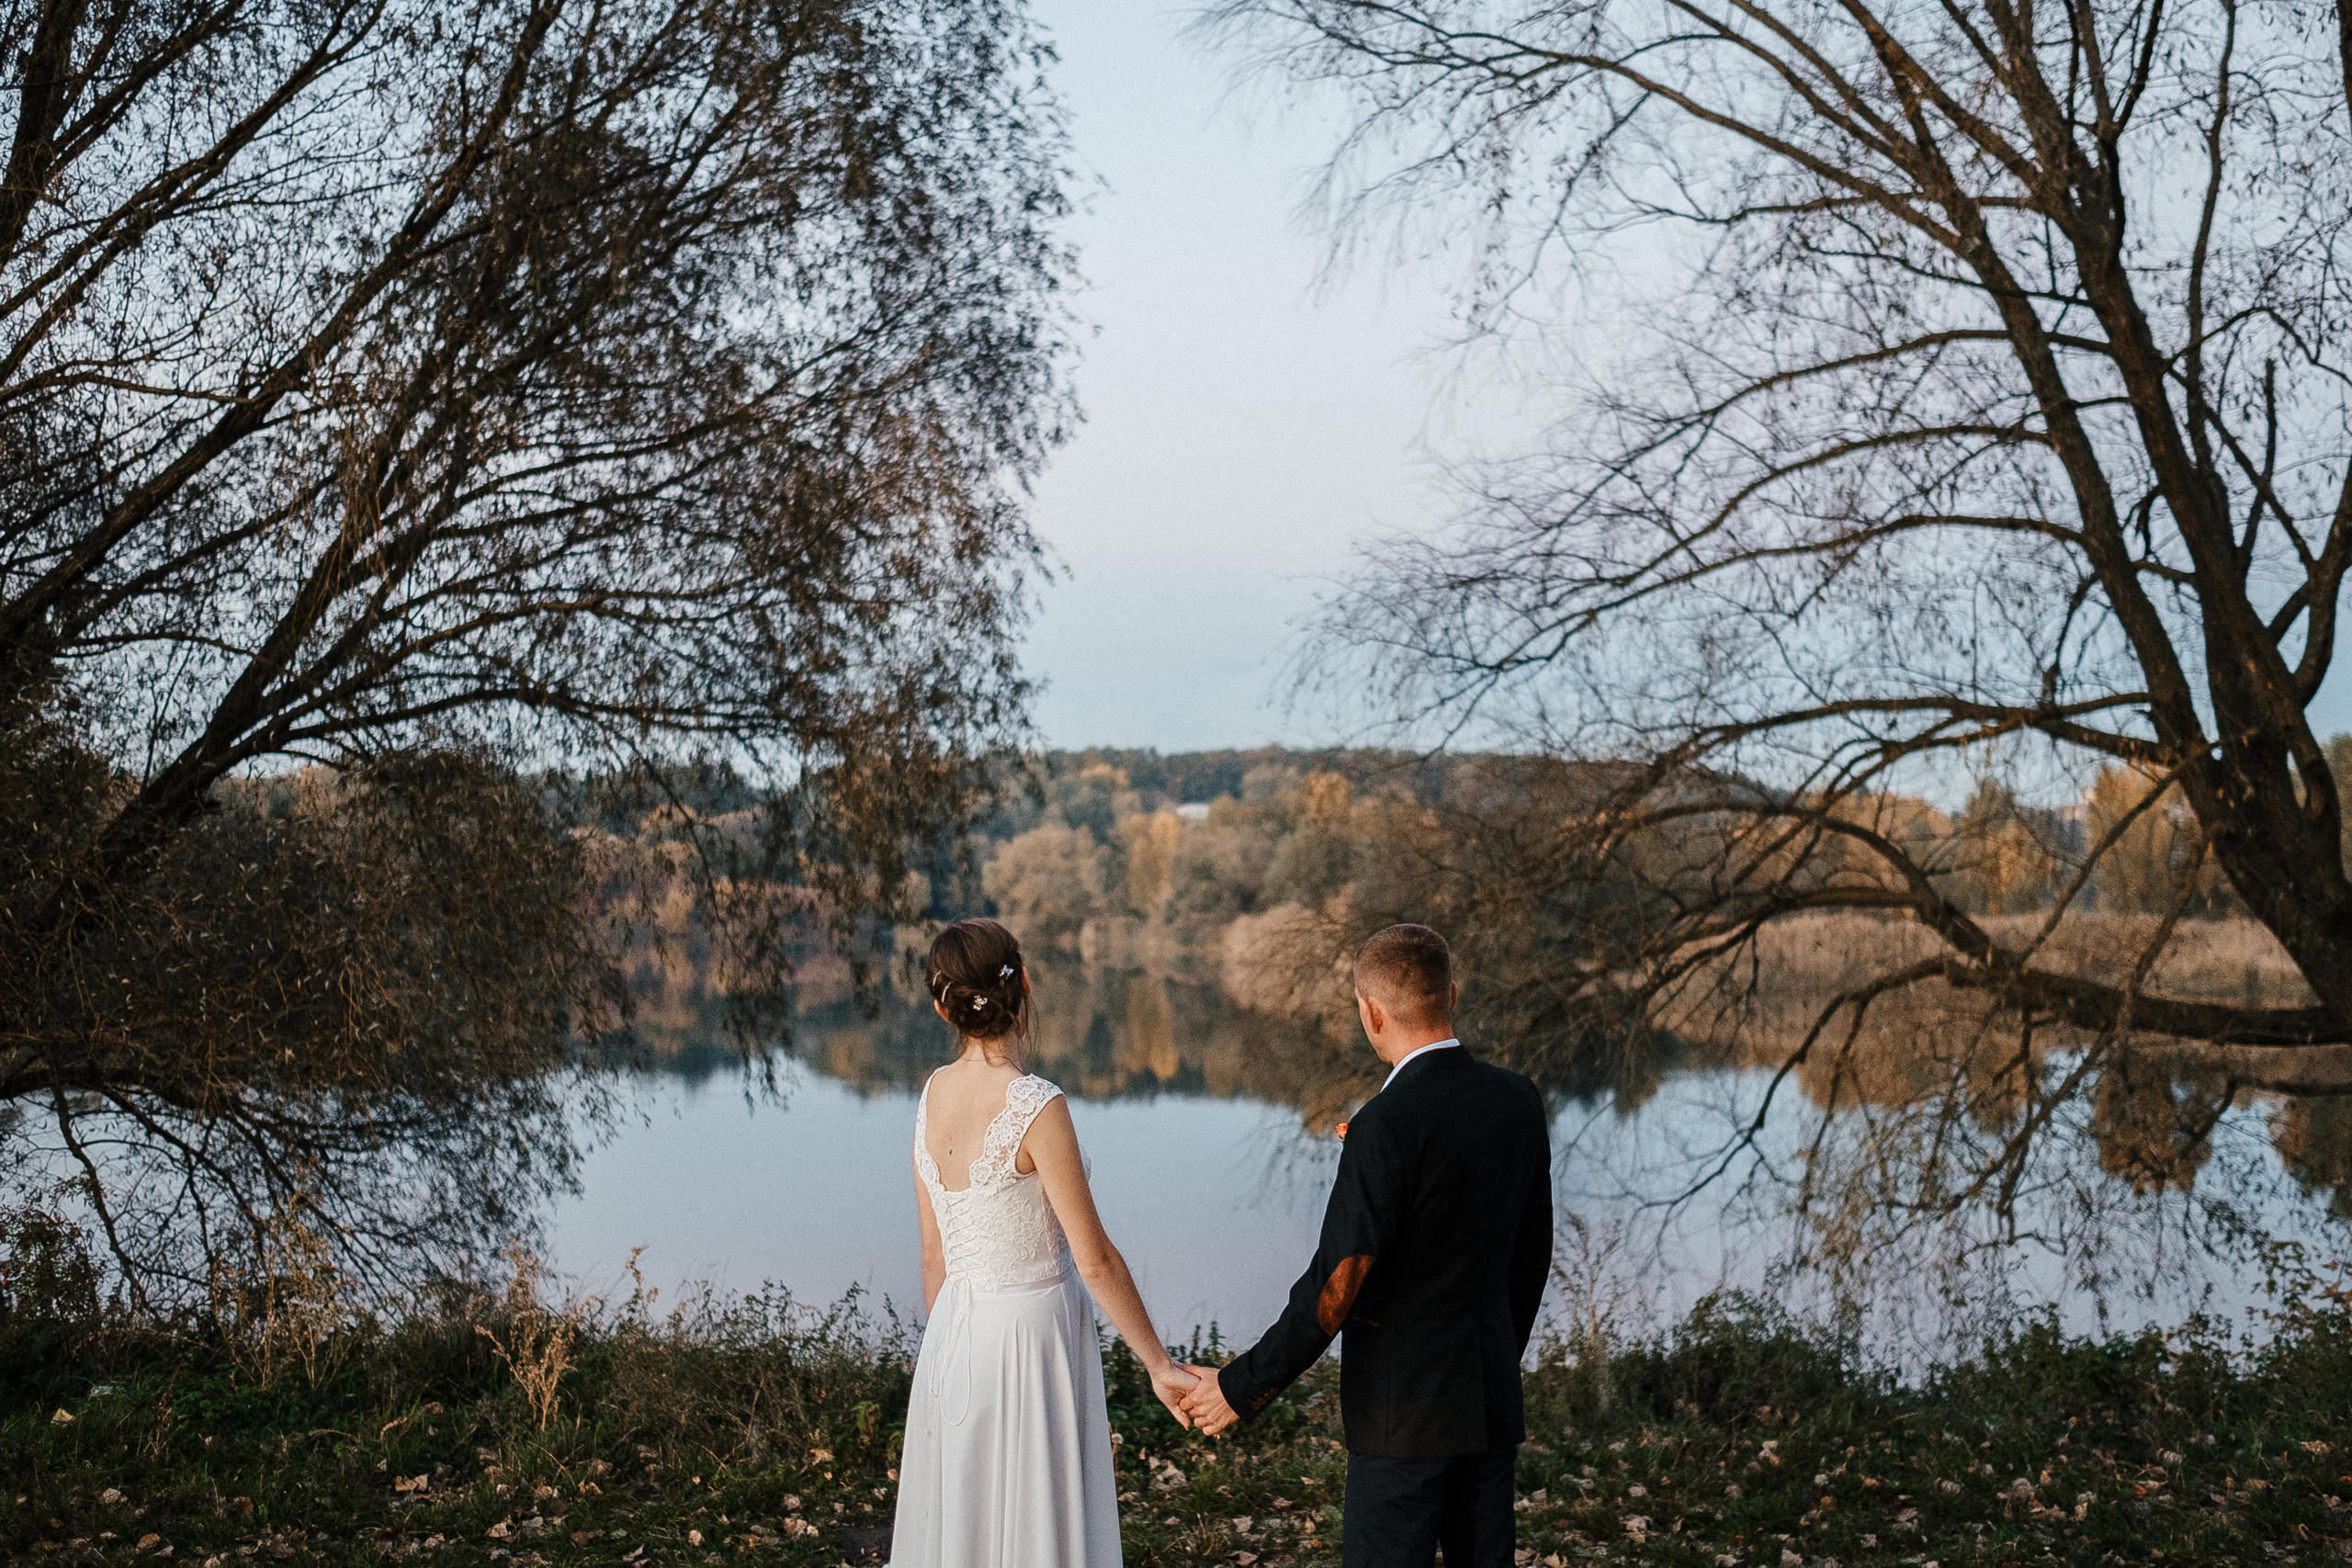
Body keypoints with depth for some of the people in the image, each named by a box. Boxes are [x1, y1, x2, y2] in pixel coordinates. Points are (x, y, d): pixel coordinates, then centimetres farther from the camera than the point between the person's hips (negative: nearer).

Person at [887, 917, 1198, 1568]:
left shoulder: (933, 1094, 0)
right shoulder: (1036, 1106, -21)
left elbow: (933, 1252, 8)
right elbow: (1094, 1259, -17)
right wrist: (1160, 1365, -8)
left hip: (955, 1338, 7)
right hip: (1031, 1335, -7)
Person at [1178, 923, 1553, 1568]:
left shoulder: (1386, 1127, -21)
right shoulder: (1518, 1099, 1)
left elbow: (1335, 1289, -19)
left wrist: (1241, 1388, -9)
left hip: (1406, 1409, -7)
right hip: (1491, 1394, 7)